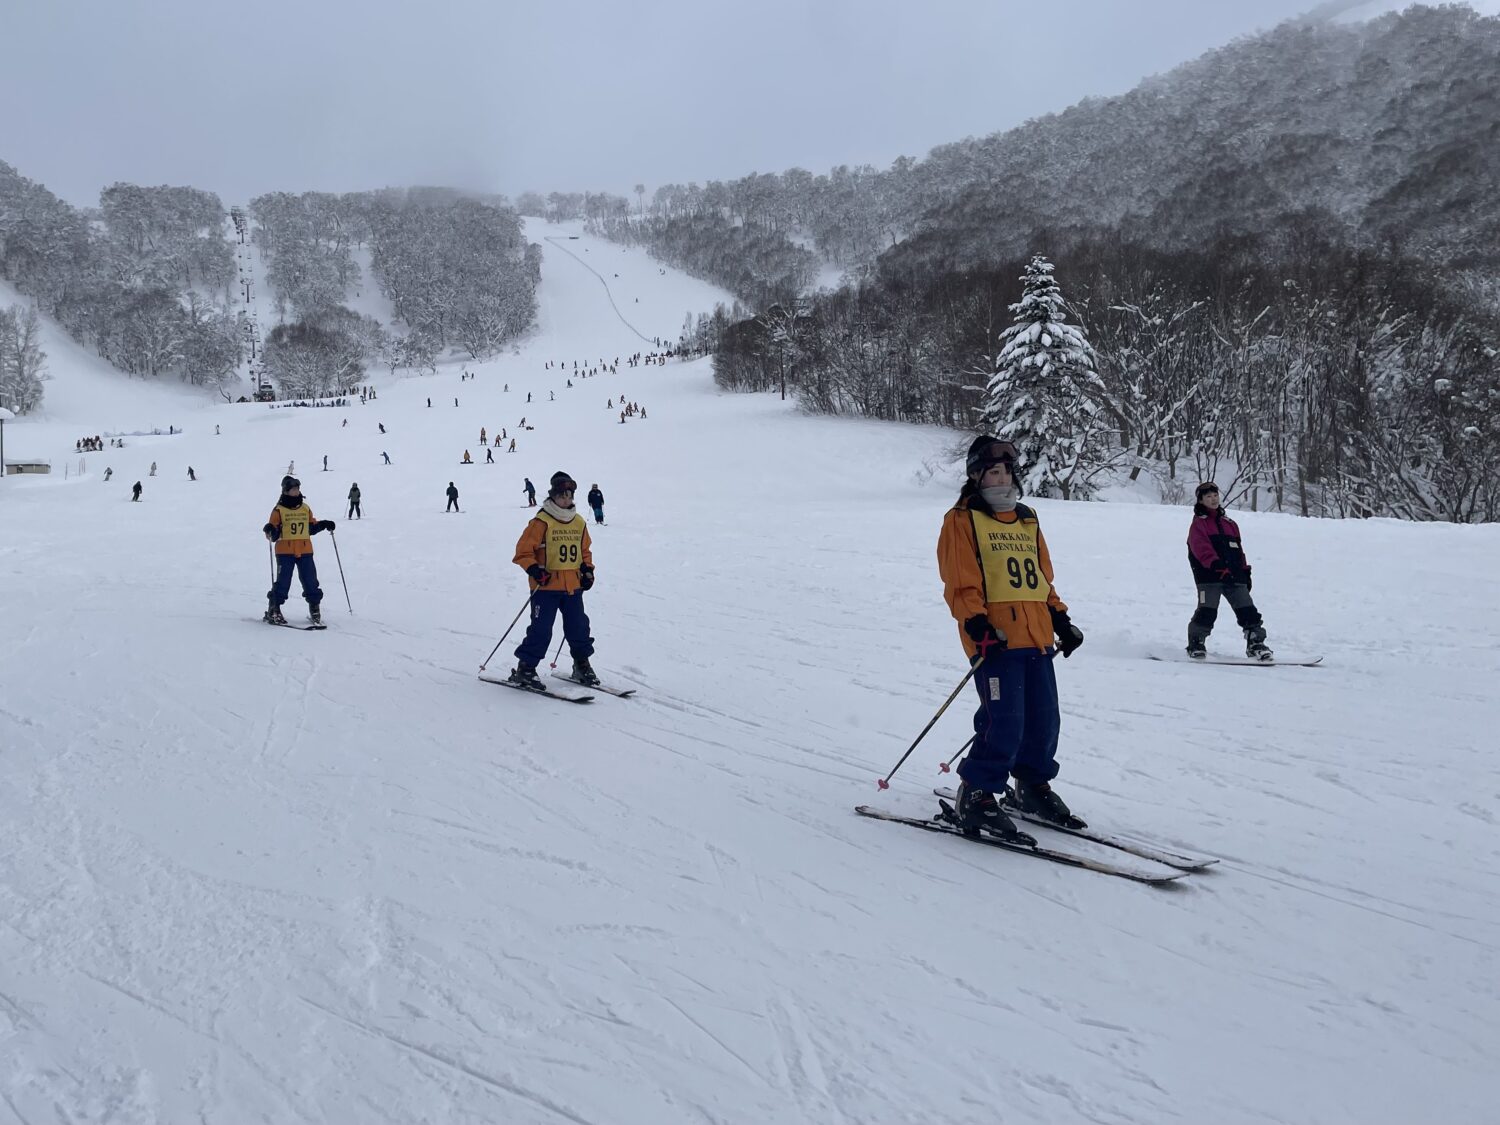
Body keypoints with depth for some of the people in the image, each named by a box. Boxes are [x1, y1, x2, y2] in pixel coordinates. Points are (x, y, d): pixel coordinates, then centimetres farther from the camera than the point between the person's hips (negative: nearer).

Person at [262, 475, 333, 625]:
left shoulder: (305, 508, 13)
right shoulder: (279, 510, -1)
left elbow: (311, 527, 22)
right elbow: (274, 533, -2)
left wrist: (324, 524, 7)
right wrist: (270, 531, -25)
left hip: (305, 551, 4)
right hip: (285, 551, -4)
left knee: (310, 581, 3)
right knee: (283, 582, -6)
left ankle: (314, 609, 16)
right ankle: (273, 611, 4)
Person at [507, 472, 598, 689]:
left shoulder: (579, 523, 10)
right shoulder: (541, 522, -9)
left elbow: (585, 550, 23)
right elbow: (523, 550, -8)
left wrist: (588, 570, 9)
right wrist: (534, 570, -21)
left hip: (573, 586, 6)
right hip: (546, 587, -6)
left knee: (578, 627, 12)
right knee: (541, 629, -8)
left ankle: (582, 665, 28)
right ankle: (525, 669, 1)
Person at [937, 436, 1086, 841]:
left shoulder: (1027, 520, 21)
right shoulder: (963, 520, -1)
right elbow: (960, 584, -9)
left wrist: (1060, 619, 17)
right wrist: (976, 623, -20)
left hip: (1037, 637, 7)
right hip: (995, 639, -7)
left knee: (1043, 720, 12)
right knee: (1004, 723, -12)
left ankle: (1033, 785, 31)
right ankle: (975, 796, 0)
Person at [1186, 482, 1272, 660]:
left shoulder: (1230, 524, 25)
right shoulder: (1198, 524, 5)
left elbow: (1239, 550, 27)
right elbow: (1202, 548, -13)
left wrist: (1245, 571, 18)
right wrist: (1216, 564, -27)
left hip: (1234, 575, 5)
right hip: (1209, 576, -5)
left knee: (1248, 611, -1)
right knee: (1207, 612, -14)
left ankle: (1255, 644, 3)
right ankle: (1196, 644, 0)